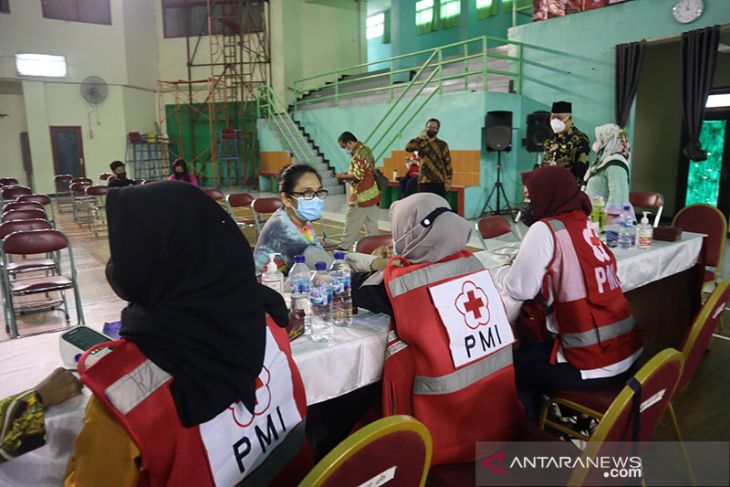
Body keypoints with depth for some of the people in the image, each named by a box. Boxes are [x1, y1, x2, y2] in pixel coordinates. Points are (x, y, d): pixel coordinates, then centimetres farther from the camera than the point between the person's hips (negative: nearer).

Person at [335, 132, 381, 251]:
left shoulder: (358, 154, -18)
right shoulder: (365, 149, 12)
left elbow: (358, 176, -22)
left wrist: (343, 177, -8)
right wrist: (347, 173, 11)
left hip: (361, 196, -10)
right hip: (371, 194, 10)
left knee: (351, 221, 0)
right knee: (371, 222, 12)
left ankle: (343, 247, 9)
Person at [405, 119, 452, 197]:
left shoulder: (442, 145, 2)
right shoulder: (421, 143, 6)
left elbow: (447, 162, 0)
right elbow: (408, 148, -11)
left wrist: (448, 180, -7)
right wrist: (419, 138, -18)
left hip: (439, 181, -1)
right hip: (424, 181, 2)